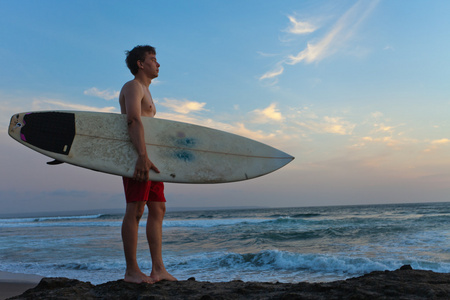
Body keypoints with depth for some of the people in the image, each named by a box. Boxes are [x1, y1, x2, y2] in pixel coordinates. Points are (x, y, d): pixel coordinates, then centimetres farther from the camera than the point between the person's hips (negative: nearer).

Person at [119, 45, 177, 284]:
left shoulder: (145, 91, 28)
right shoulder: (133, 87, -3)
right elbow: (133, 121, -20)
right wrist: (143, 156, -33)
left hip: (148, 158, 10)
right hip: (137, 156, -10)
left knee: (157, 209, 5)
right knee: (135, 210, -10)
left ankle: (158, 269, 6)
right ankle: (131, 270, -4)